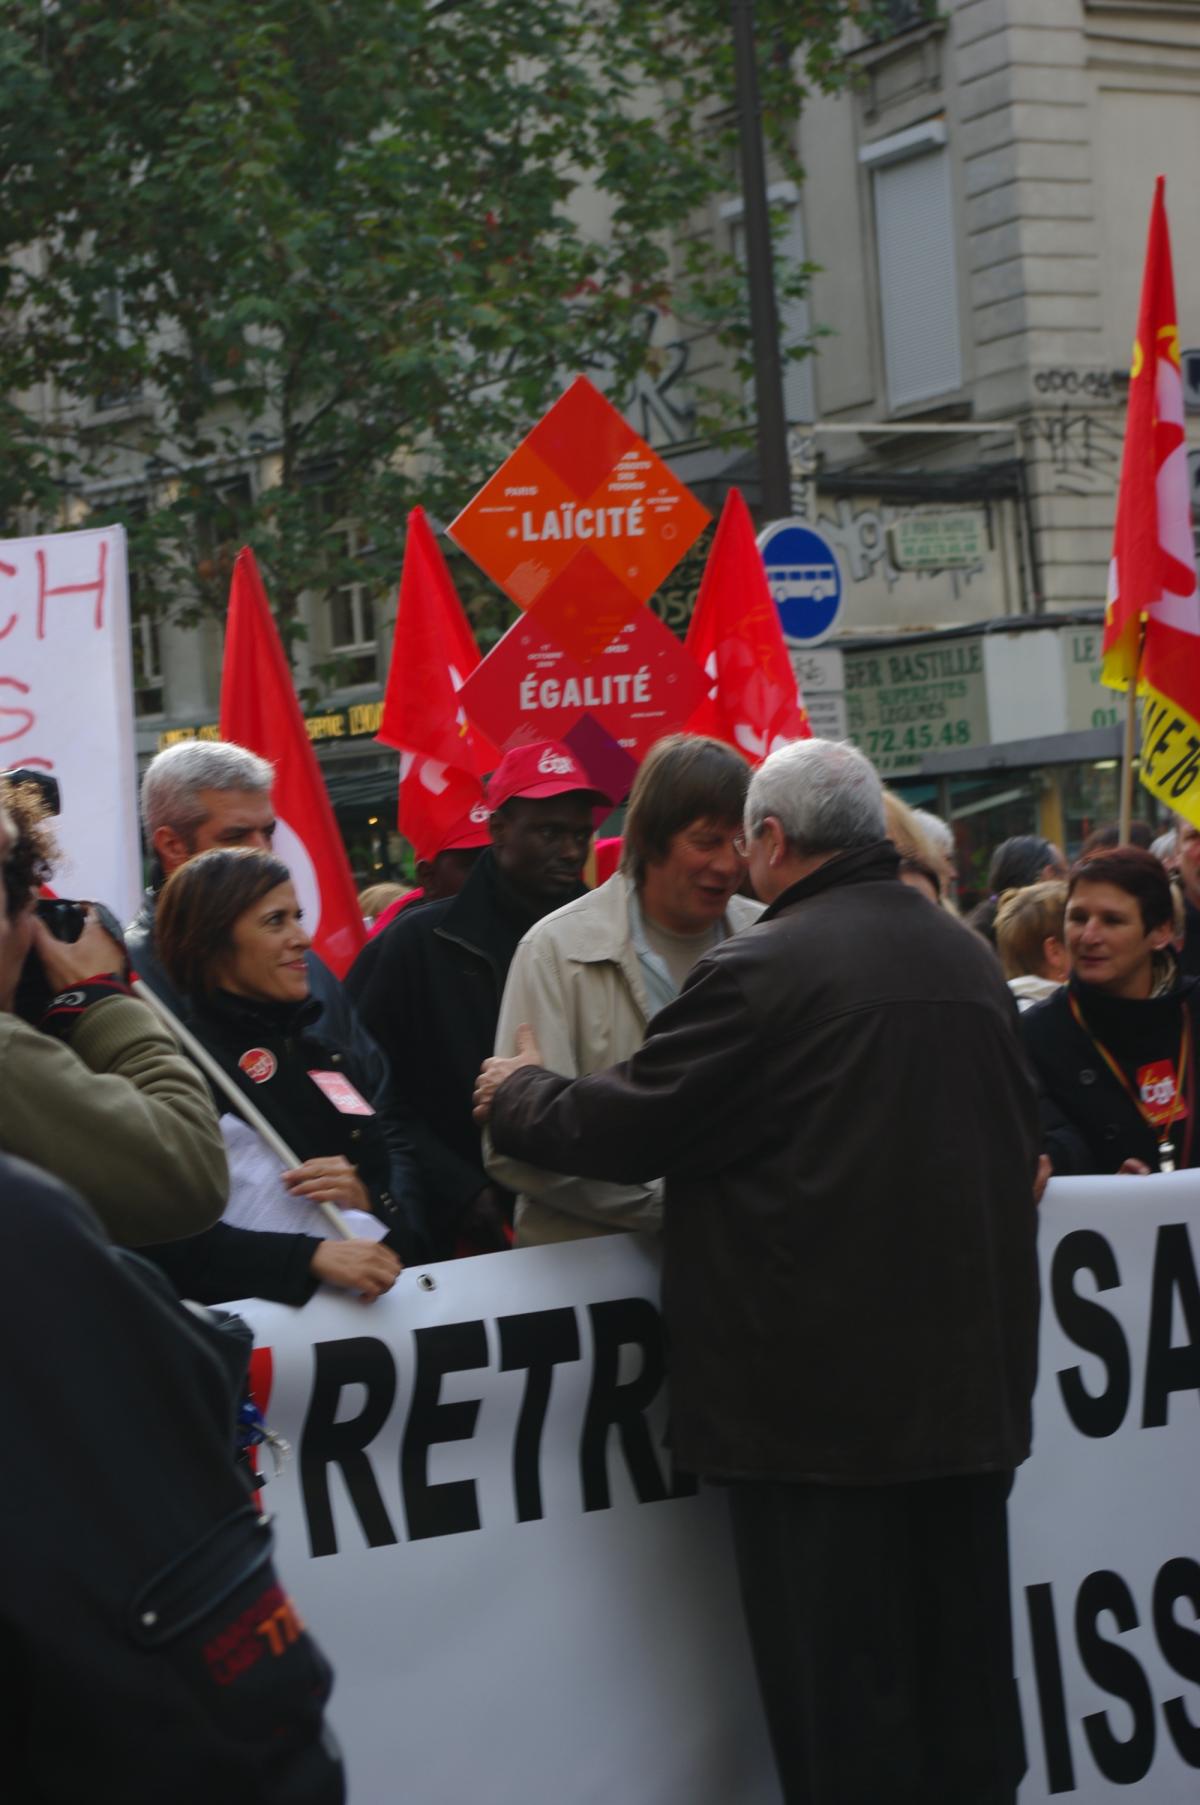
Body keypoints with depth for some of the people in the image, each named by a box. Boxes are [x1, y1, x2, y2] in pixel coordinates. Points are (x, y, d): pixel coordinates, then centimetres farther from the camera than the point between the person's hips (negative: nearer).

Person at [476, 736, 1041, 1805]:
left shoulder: (768, 969, -15)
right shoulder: (971, 964, 8)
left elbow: (621, 1127, -9)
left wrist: (517, 1096, 10)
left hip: (823, 1395, -7)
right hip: (971, 1381, 7)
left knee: (839, 1690, 2)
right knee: (965, 1681, 16)